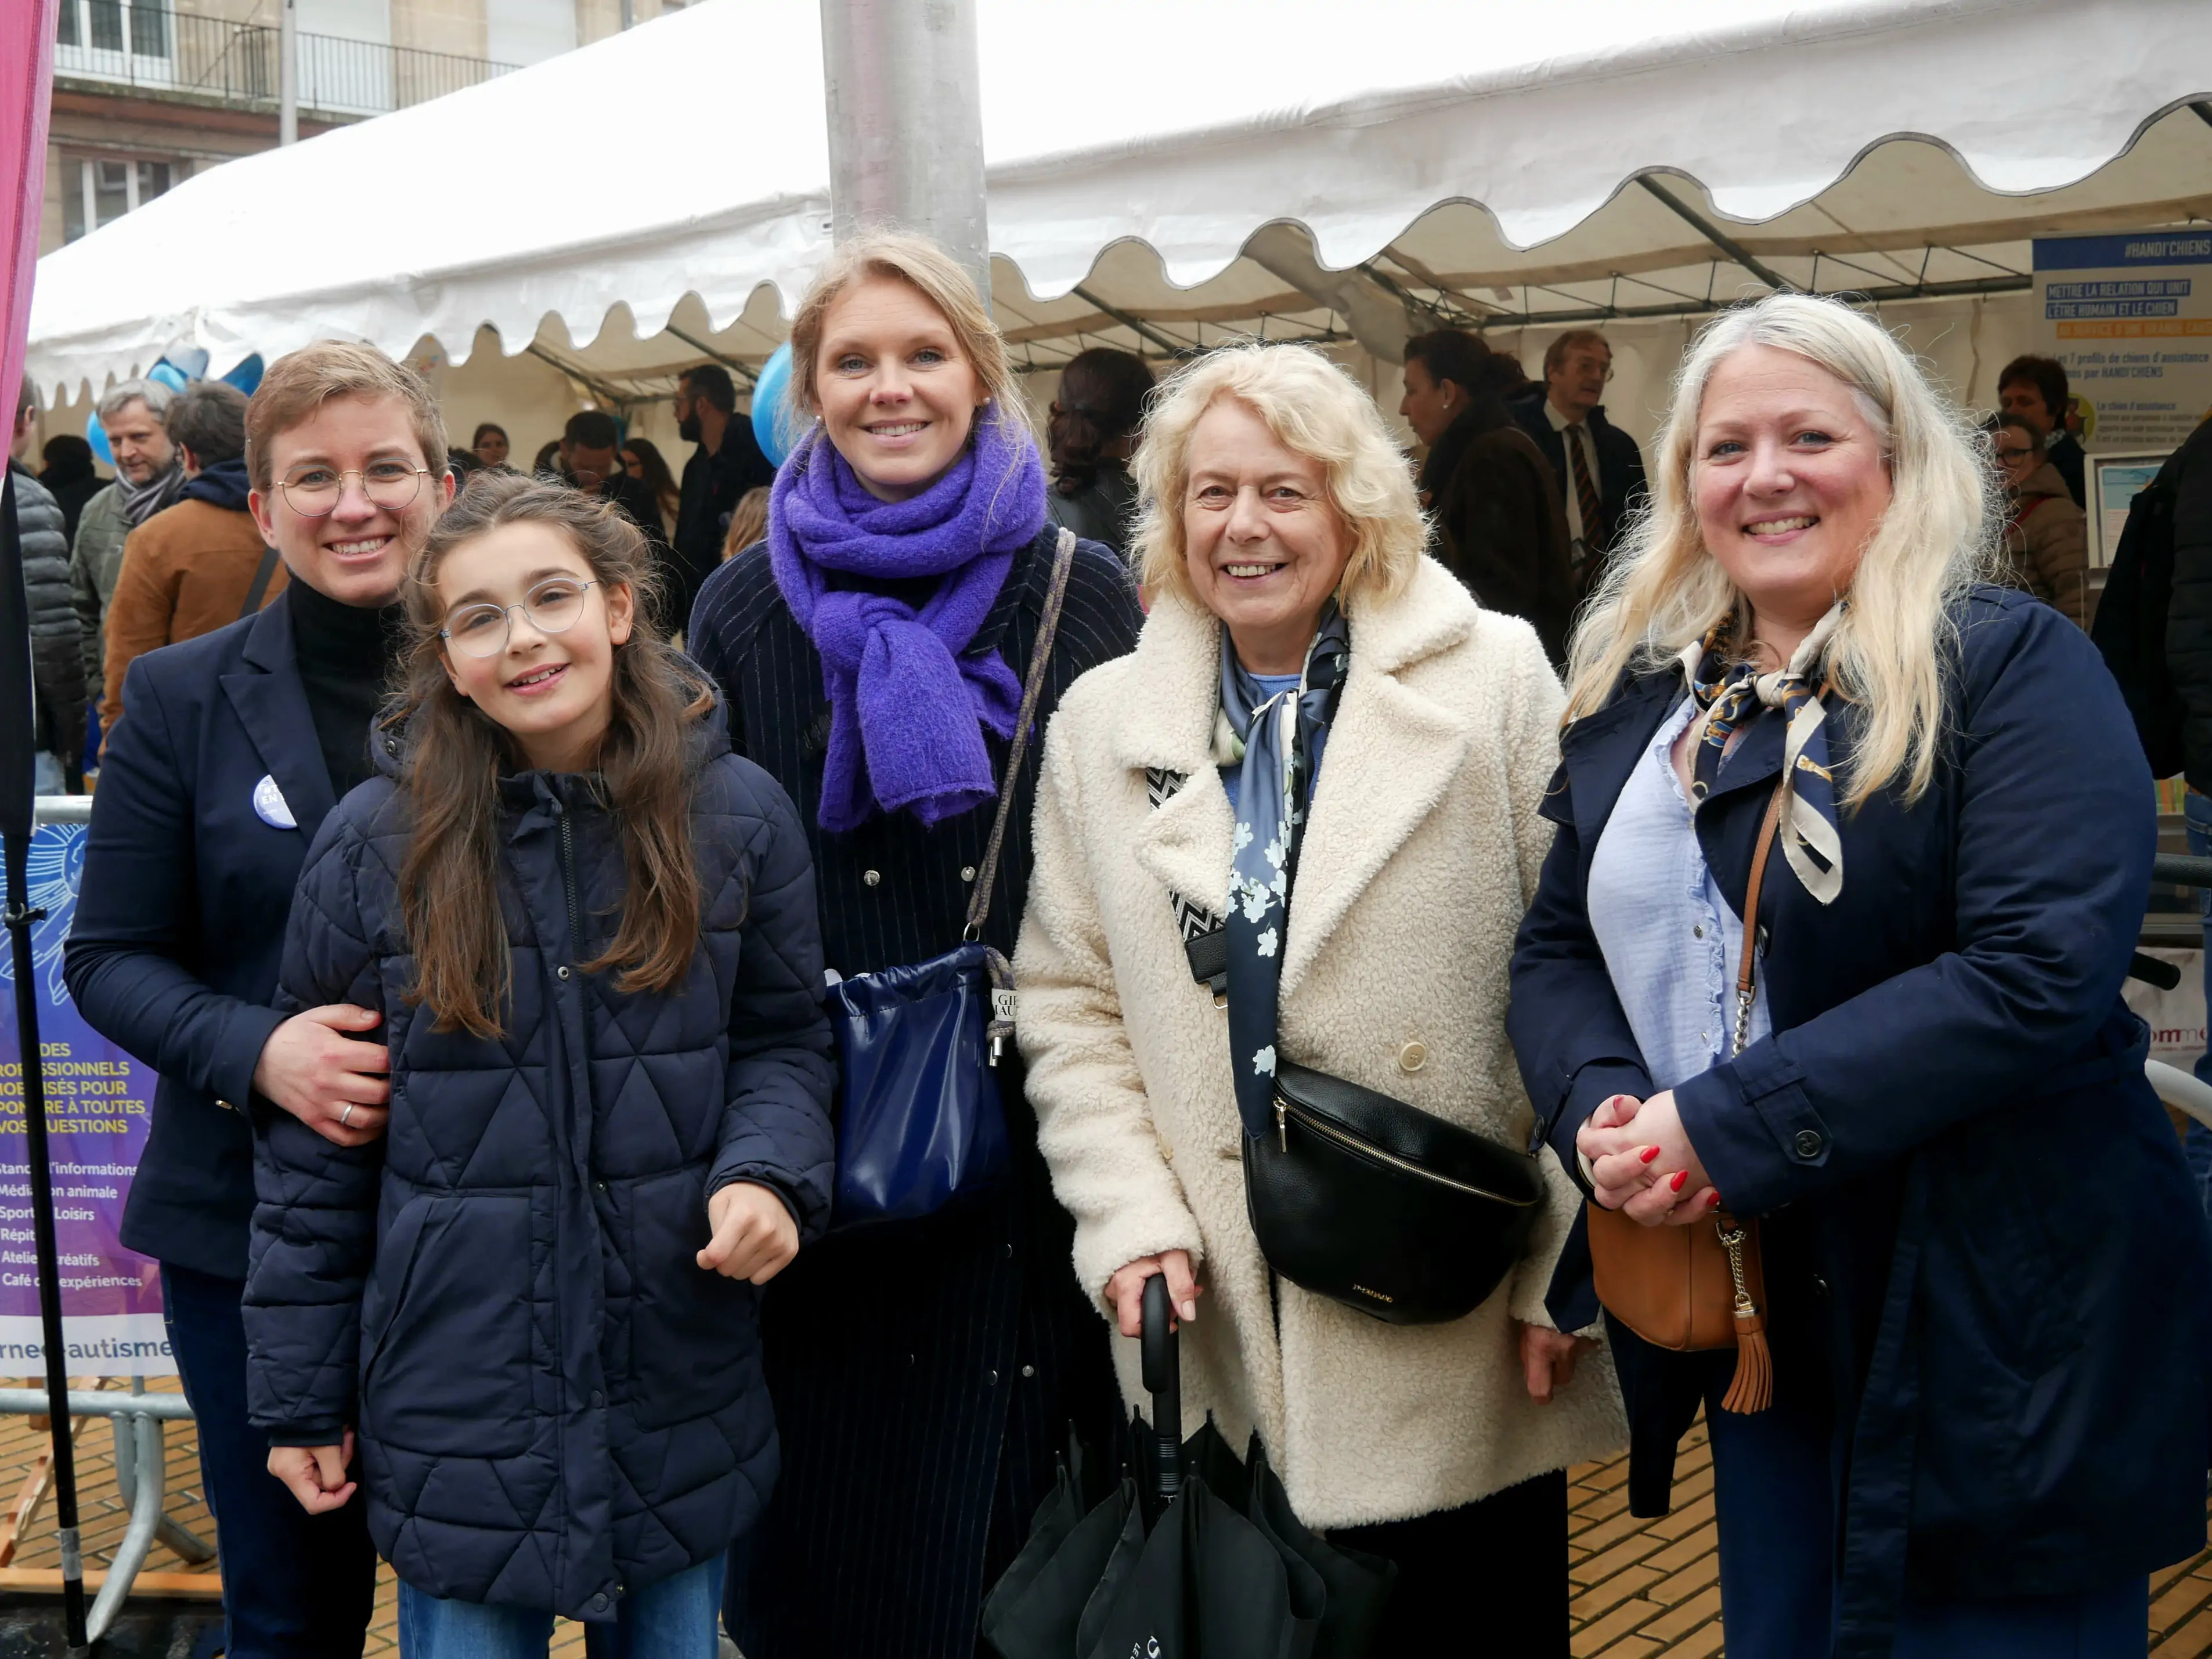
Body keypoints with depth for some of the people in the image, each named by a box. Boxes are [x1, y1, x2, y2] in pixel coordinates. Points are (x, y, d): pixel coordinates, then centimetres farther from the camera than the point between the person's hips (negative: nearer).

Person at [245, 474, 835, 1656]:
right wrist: (299, 1395, 2)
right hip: (460, 1412, -1)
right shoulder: (374, 841, -8)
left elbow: (781, 1041, 5)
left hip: (681, 1397, 2)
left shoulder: (738, 815, -6)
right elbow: (311, 1146, -2)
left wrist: (766, 1173, -16)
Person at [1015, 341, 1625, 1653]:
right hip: (1224, 1337, 2)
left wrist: (1565, 1263, -7)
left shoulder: (1498, 680, -3)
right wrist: (1129, 1218, -5)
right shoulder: (1104, 723, 6)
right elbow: (1070, 1005, 7)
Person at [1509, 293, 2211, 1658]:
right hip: (1746, 1324, 6)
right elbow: (1558, 943, 9)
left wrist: (1726, 1126, -24)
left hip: (1994, 1336, -5)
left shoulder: (2009, 664, -11)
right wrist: (1600, 1107, -13)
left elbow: (2041, 969, -23)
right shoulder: (1639, 693, 6)